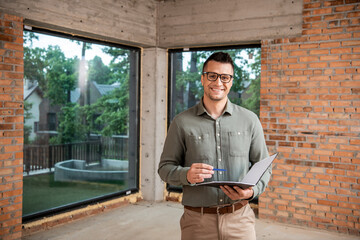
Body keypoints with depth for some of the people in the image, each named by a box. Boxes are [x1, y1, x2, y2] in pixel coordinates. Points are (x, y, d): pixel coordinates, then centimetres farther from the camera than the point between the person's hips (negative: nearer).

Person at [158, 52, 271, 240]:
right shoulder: (182, 122, 0)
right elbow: (165, 167, 2)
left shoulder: (250, 120, 4)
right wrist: (186, 175, -19)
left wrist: (252, 190, -12)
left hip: (239, 219, 1)